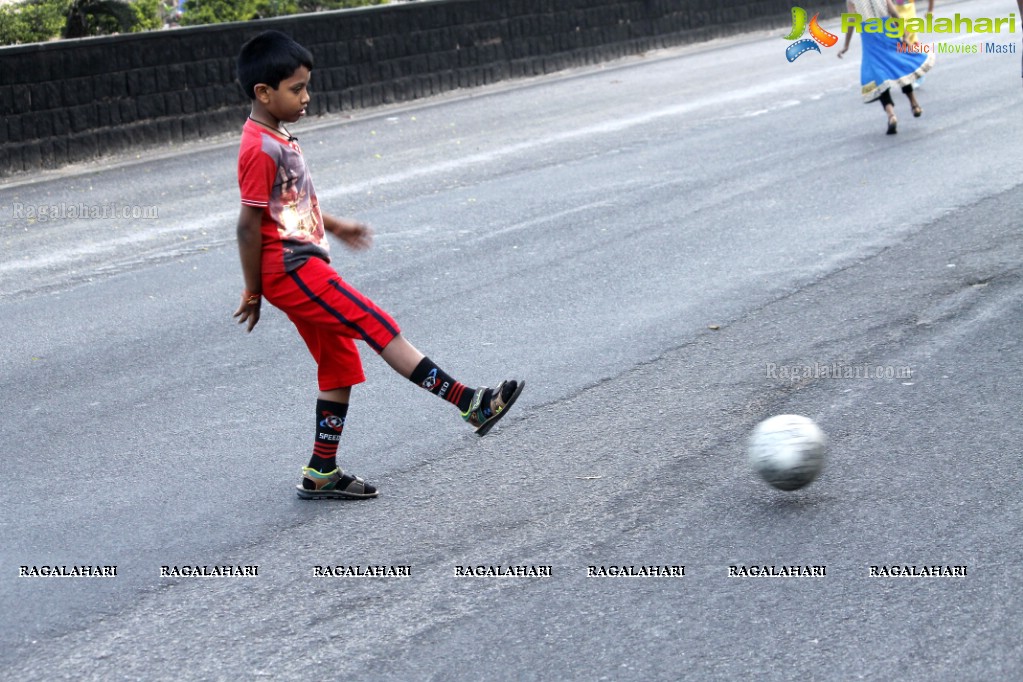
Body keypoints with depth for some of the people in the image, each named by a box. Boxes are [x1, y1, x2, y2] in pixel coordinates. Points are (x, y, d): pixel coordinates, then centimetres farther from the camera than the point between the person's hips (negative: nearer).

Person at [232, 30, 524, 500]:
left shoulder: (278, 141, 14)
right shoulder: (261, 150, -17)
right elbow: (249, 224, -16)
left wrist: (334, 226, 35)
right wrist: (253, 293, -13)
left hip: (304, 270, 10)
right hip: (293, 271, -10)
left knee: (340, 365, 11)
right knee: (379, 328, -12)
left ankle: (322, 474, 17)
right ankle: (472, 405, -12)